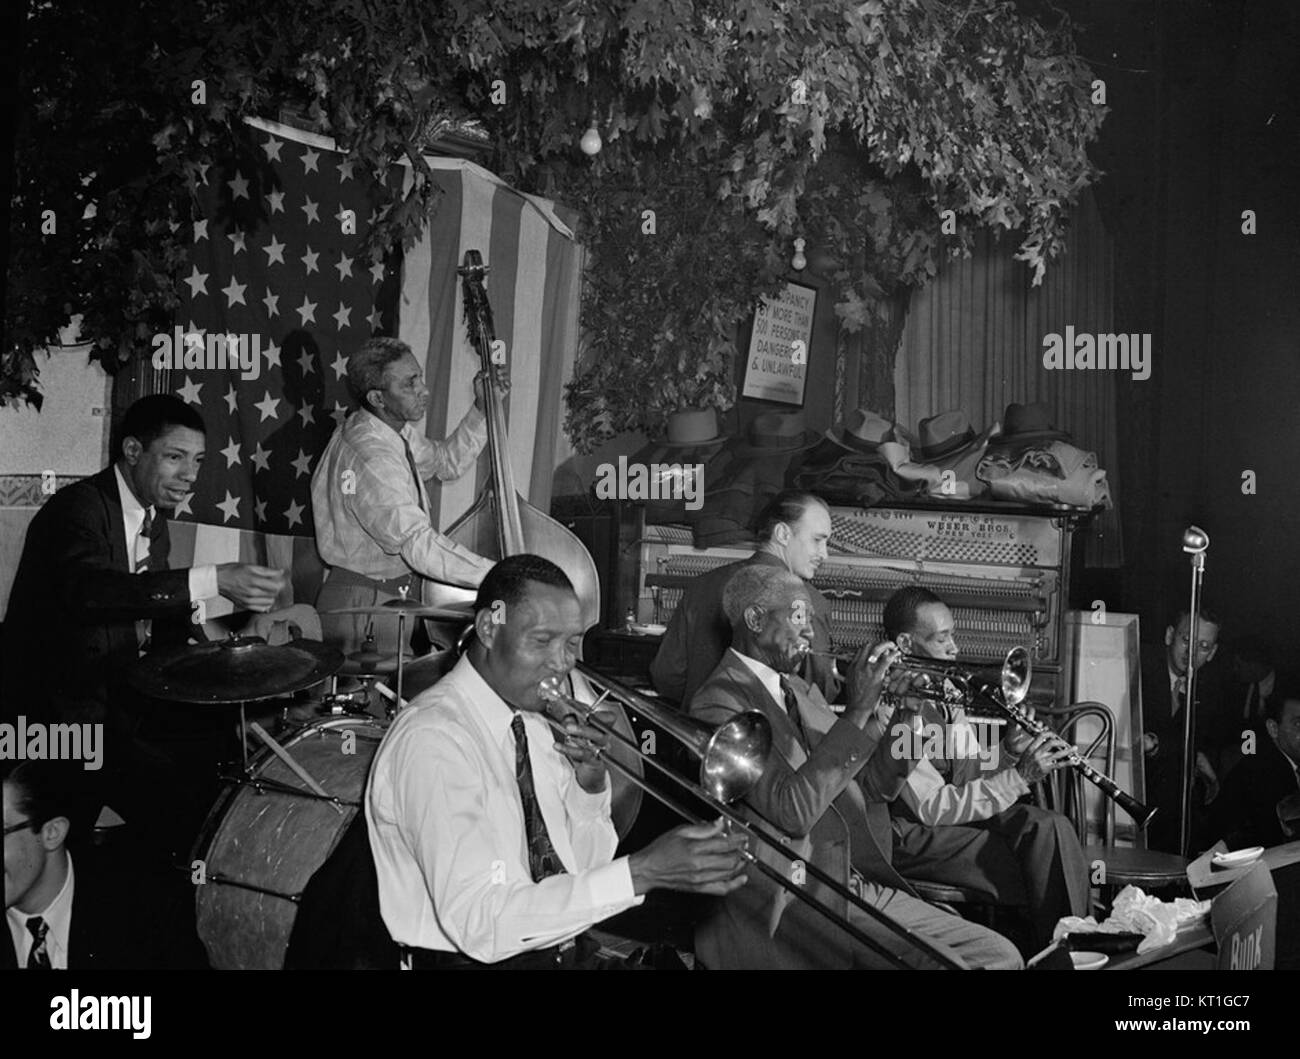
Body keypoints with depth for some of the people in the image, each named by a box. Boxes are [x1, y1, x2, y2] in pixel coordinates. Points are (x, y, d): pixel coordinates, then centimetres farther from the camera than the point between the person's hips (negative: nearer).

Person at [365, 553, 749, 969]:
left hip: (573, 950, 6)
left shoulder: (532, 722, 7)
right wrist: (638, 873, -28)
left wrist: (590, 789, -4)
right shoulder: (432, 738, -15)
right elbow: (475, 921, -24)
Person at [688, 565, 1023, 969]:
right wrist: (856, 712, -21)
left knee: (999, 954, -1)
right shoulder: (719, 702, -11)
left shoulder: (802, 692, 17)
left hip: (858, 885, 8)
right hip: (789, 903, -8)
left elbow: (869, 786, 15)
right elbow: (792, 810, -22)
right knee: (943, 962, -23)